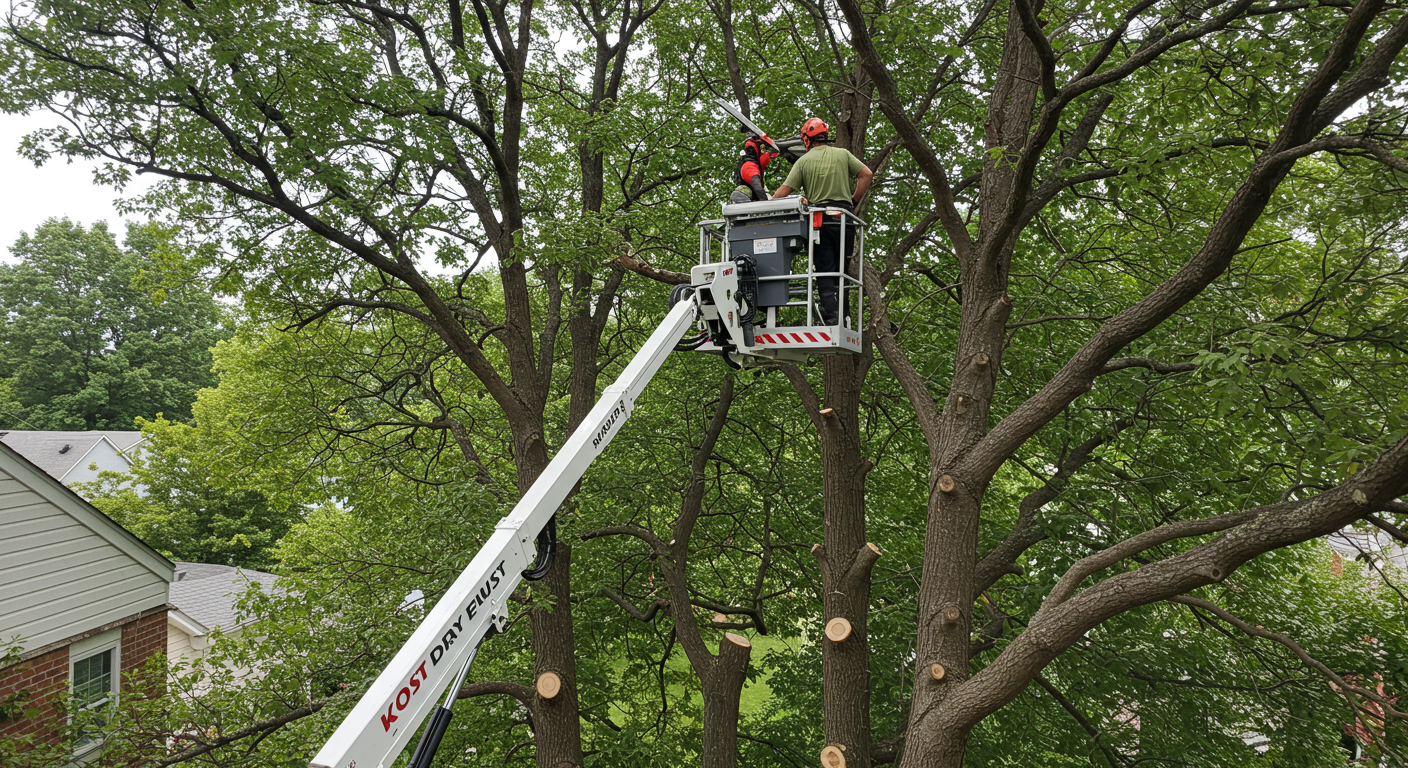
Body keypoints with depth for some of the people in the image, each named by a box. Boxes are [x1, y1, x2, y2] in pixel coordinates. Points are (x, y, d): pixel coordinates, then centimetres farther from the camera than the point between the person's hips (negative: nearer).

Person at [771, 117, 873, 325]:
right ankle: (840, 313, 11)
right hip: (843, 218, 2)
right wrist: (854, 202, 10)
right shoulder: (842, 154, 10)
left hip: (819, 220, -1)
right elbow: (866, 174, 2)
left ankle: (832, 318, -6)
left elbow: (784, 190, -4)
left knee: (824, 272, 1)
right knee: (841, 269, 12)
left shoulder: (803, 161, 3)